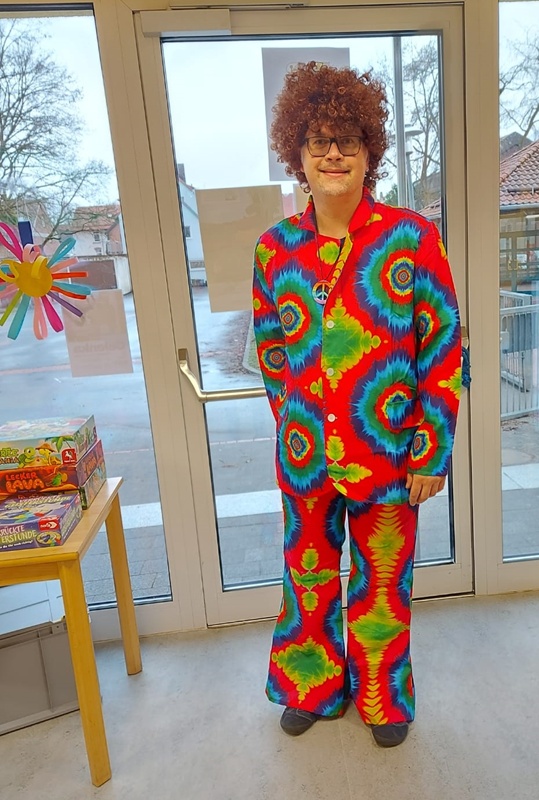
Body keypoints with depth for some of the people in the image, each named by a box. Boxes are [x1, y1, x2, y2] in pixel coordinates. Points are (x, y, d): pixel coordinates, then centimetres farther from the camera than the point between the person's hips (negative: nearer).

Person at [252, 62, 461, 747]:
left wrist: (431, 455, -8)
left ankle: (382, 697, 45)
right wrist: (293, 423, 10)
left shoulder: (411, 239, -9)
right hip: (304, 456, 3)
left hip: (388, 454, -2)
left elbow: (442, 352, -7)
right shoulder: (275, 249, -1)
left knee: (382, 582, 17)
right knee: (308, 576, 19)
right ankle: (312, 687, 47)